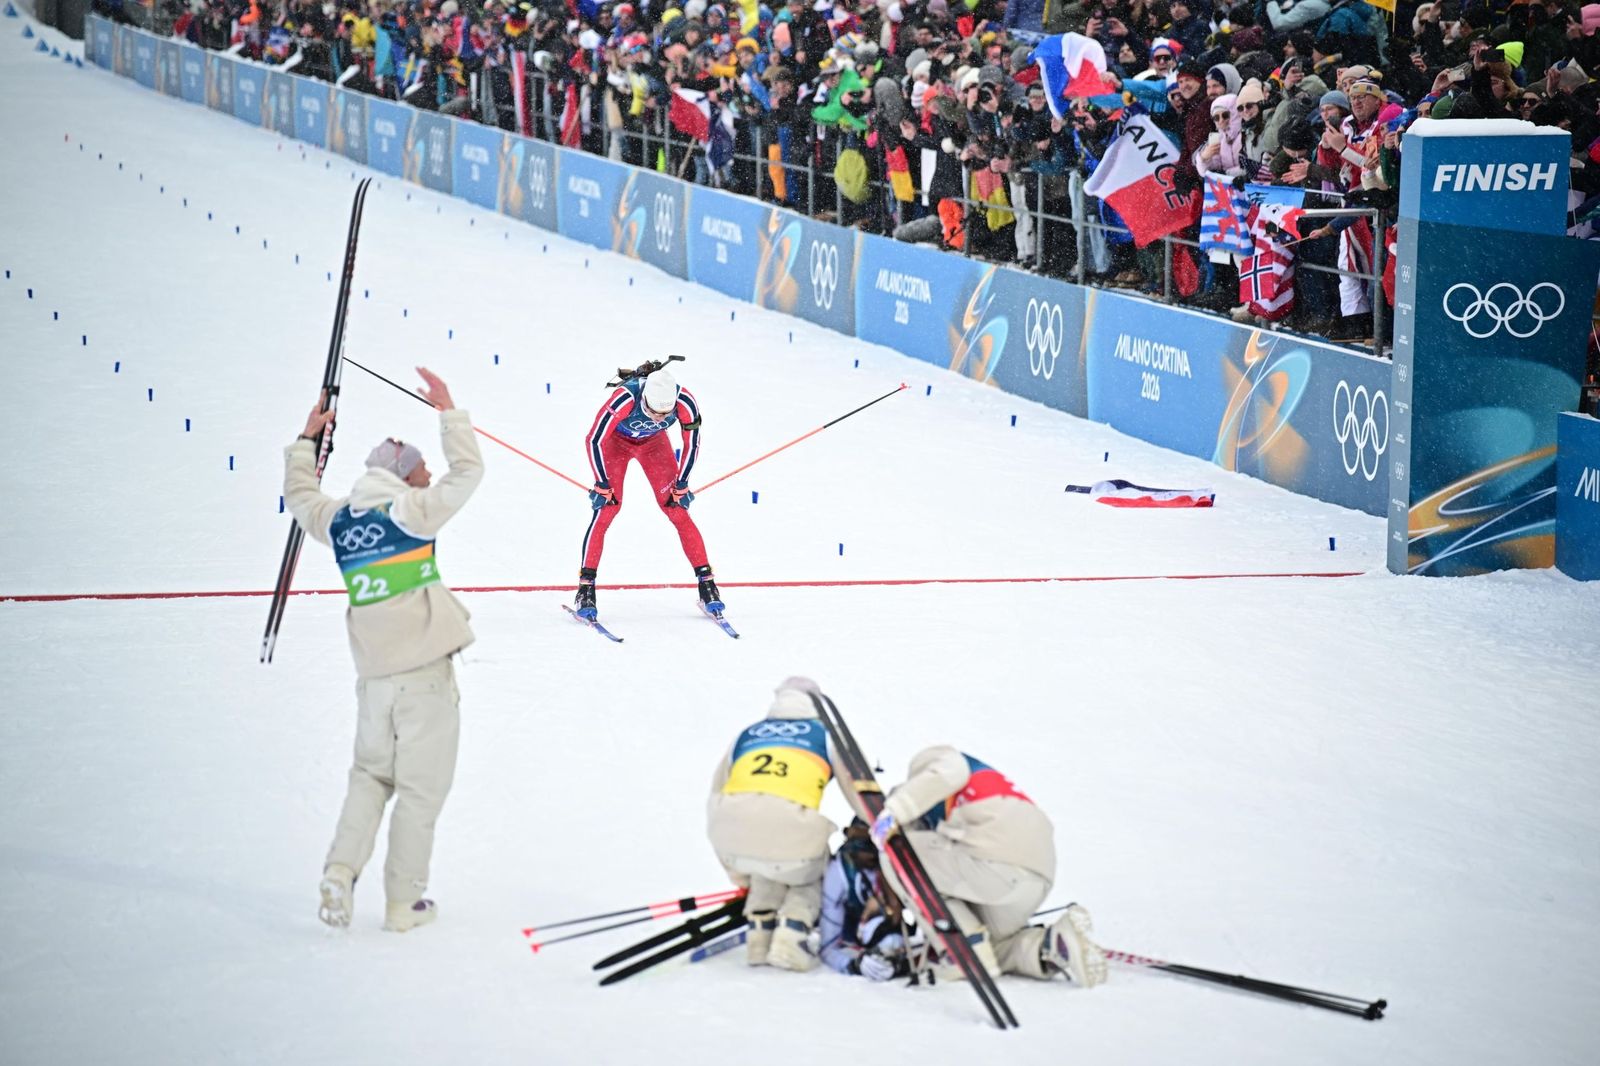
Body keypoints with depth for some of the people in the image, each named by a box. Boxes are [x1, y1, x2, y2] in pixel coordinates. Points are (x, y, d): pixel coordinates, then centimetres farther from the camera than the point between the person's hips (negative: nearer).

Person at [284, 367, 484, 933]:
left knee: (371, 774, 21)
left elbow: (300, 496, 27)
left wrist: (306, 441, 37)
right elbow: (467, 471, -3)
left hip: (372, 673, 5)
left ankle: (340, 870, 4)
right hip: (424, 670, -5)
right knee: (421, 786, 3)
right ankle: (403, 901, 6)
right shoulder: (411, 511, -7)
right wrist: (448, 411, 6)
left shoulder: (338, 520, 8)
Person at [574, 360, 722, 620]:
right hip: (616, 440, -2)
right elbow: (594, 440, -29)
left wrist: (681, 485, -9)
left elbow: (692, 444, -15)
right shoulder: (624, 399, -42)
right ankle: (585, 588, -11)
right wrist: (602, 484, -21)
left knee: (676, 508, -5)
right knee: (607, 506, -15)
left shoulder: (685, 403, -34)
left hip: (653, 442, 2)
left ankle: (706, 581, 1)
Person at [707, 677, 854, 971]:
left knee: (769, 865, 35)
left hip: (732, 833, 3)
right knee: (811, 870, 27)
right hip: (791, 826, -3)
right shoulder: (826, 735, 25)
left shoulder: (743, 736, 33)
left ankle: (760, 934, 22)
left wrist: (740, 877, 43)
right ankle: (791, 934, 6)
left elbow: (715, 802, 35)